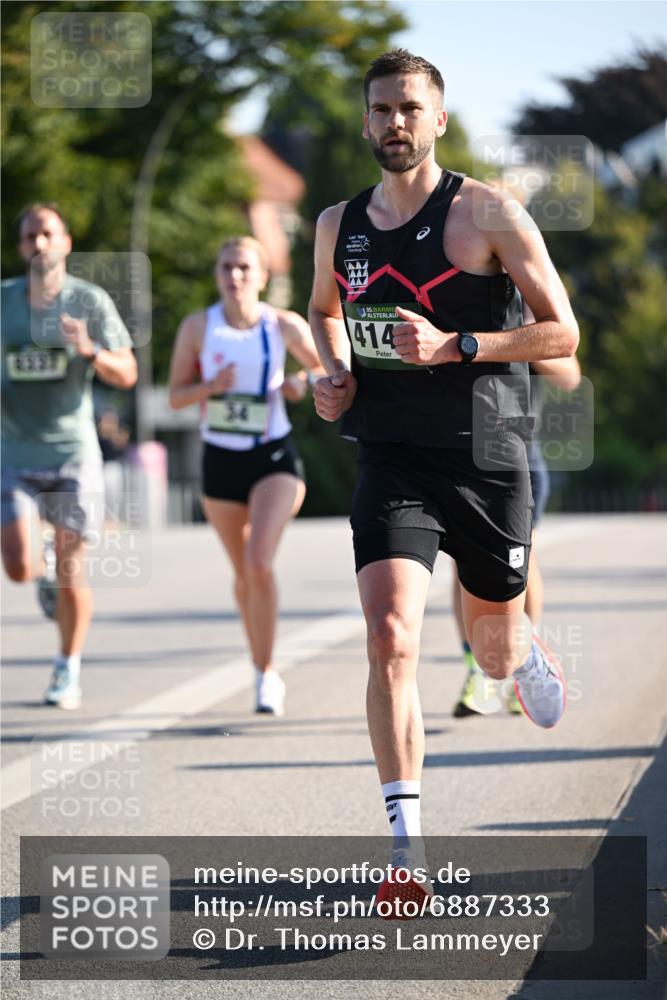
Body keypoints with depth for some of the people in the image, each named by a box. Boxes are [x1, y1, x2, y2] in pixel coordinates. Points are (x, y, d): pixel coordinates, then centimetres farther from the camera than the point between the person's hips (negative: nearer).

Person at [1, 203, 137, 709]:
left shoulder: (90, 301, -3)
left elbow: (127, 375, -4)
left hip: (73, 452, -2)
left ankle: (69, 669, 19)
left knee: (71, 570, 0)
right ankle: (47, 566, 28)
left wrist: (90, 350, -23)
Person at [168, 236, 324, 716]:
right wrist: (211, 387, -19)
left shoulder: (284, 326, -5)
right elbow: (176, 395, 0)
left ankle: (266, 672, -8)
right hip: (221, 460, 2)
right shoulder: (198, 327, -3)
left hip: (274, 457, -2)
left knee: (260, 563, -19)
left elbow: (326, 369, 8)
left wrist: (302, 382, -13)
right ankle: (265, 668, 31)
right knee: (243, 573, 12)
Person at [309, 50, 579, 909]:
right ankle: (408, 850, -15)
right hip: (392, 462, 2)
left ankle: (528, 658, 54)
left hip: (486, 460, -2)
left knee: (492, 651, 13)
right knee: (390, 640, -18)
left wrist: (453, 347, -19)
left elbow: (561, 332, -7)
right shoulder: (338, 226, 7)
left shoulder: (488, 215, -6)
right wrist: (334, 374, 8)